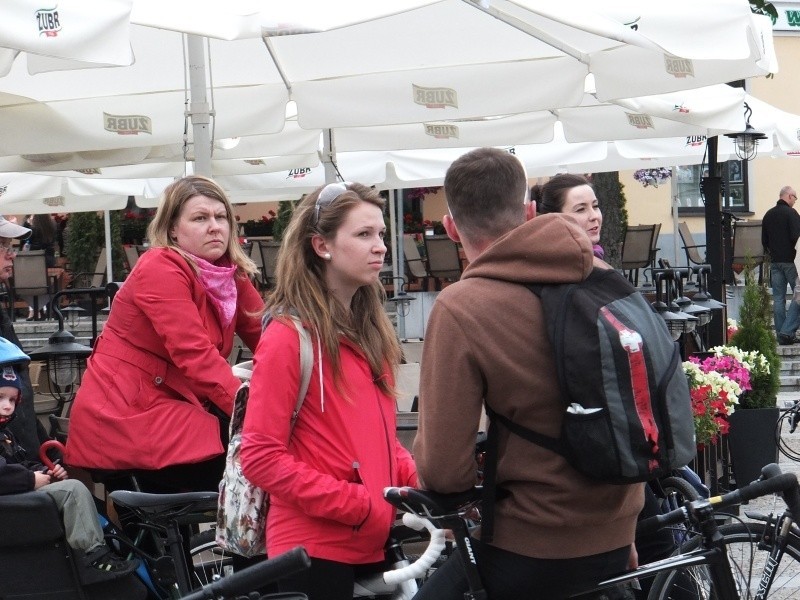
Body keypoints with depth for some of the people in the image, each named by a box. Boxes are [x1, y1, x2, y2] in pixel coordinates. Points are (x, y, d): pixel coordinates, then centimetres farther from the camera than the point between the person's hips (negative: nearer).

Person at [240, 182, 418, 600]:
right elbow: (262, 459, -15)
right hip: (315, 548, -7)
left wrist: (418, 484, 1)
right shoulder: (288, 336, -10)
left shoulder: (370, 329, 12)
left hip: (372, 543, 7)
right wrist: (359, 506, -18)